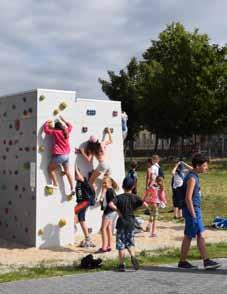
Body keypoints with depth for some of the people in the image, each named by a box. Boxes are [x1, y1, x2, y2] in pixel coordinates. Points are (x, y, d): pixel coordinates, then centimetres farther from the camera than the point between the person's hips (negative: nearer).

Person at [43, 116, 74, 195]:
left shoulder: (55, 132, -9)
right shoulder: (66, 131, 6)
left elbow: (46, 130, -3)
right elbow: (70, 126, 27)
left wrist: (47, 123, 12)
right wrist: (63, 120, 32)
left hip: (59, 155, -6)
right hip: (66, 155, 6)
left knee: (50, 168, 11)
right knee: (67, 172, 11)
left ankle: (55, 184, 6)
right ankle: (72, 189, 8)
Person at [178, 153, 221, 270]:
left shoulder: (194, 176, 13)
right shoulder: (191, 178, -16)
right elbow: (188, 198, -21)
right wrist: (193, 214, -20)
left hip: (196, 210, 10)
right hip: (192, 210, -10)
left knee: (200, 236, 9)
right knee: (188, 237, -1)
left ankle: (206, 261, 13)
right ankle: (182, 262, 7)